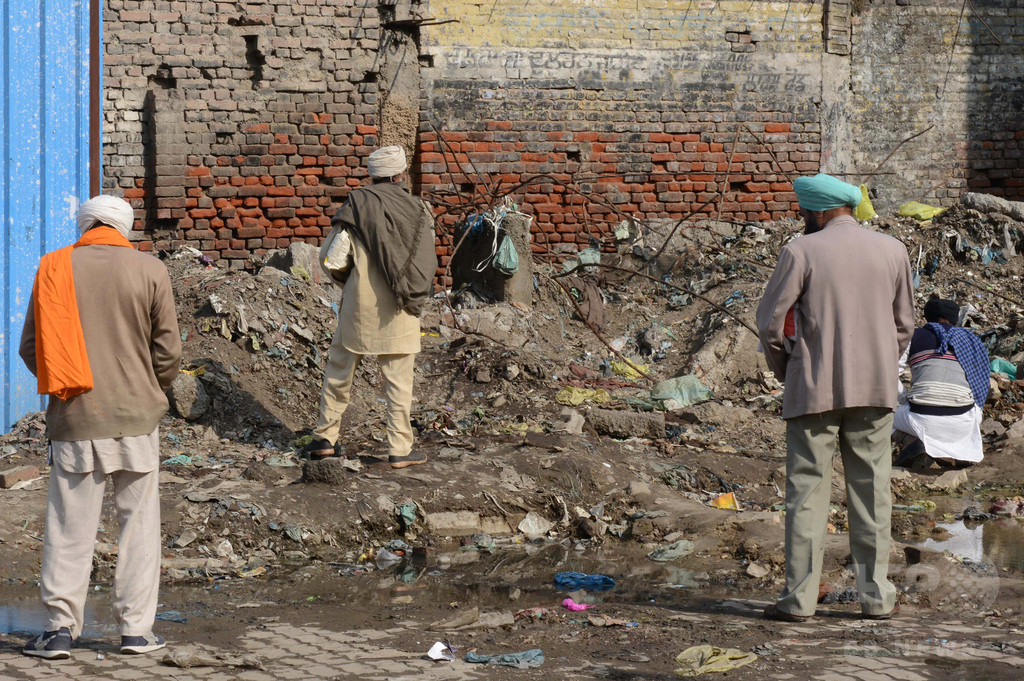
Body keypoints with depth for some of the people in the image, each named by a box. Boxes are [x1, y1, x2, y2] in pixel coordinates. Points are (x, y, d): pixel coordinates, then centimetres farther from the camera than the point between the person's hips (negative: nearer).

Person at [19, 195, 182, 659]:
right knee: (138, 524, 7)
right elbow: (168, 350, -1)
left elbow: (30, 348, 3)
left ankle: (60, 627, 4)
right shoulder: (149, 271, -1)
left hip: (74, 418, 1)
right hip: (135, 418, 0)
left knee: (68, 528, 5)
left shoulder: (54, 269, 1)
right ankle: (136, 629, 8)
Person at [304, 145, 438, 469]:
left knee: (339, 370, 14)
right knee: (399, 378, 5)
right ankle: (400, 448, 6)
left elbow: (327, 257, -3)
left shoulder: (356, 204, -4)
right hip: (399, 309, 0)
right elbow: (428, 263, -2)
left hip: (359, 305, 0)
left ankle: (325, 438, 18)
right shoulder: (417, 209, -2)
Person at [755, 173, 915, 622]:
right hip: (875, 390, 3)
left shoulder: (801, 252, -6)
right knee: (871, 492, 9)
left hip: (814, 388, -3)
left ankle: (799, 598, 0)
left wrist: (782, 368, 10)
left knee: (807, 493, 0)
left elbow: (770, 320, -6)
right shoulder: (892, 251, 6)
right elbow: (904, 324, 11)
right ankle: (876, 596, 11)